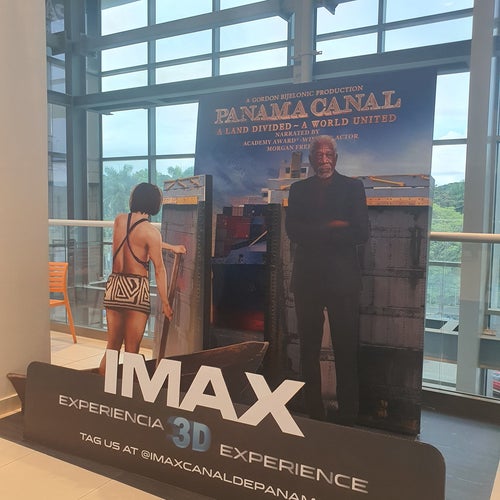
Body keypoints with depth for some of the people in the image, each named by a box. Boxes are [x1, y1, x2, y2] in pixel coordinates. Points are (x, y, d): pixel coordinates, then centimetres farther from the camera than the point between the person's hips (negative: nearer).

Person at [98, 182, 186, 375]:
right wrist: (165, 303, -2)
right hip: (136, 289, -6)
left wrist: (171, 247, 33)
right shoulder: (151, 231, -11)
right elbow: (159, 269, -8)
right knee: (131, 351, 3)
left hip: (114, 285, 6)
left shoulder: (119, 220, 8)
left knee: (112, 348, 16)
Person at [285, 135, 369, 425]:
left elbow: (361, 233, -9)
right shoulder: (299, 189, 10)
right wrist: (330, 228, -13)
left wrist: (315, 233, -9)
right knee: (309, 349, 10)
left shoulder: (352, 187, 3)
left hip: (342, 278, -2)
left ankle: (347, 417, 17)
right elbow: (293, 230, -3)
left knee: (346, 351, 4)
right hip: (307, 278, 3)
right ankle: (312, 412, 23)